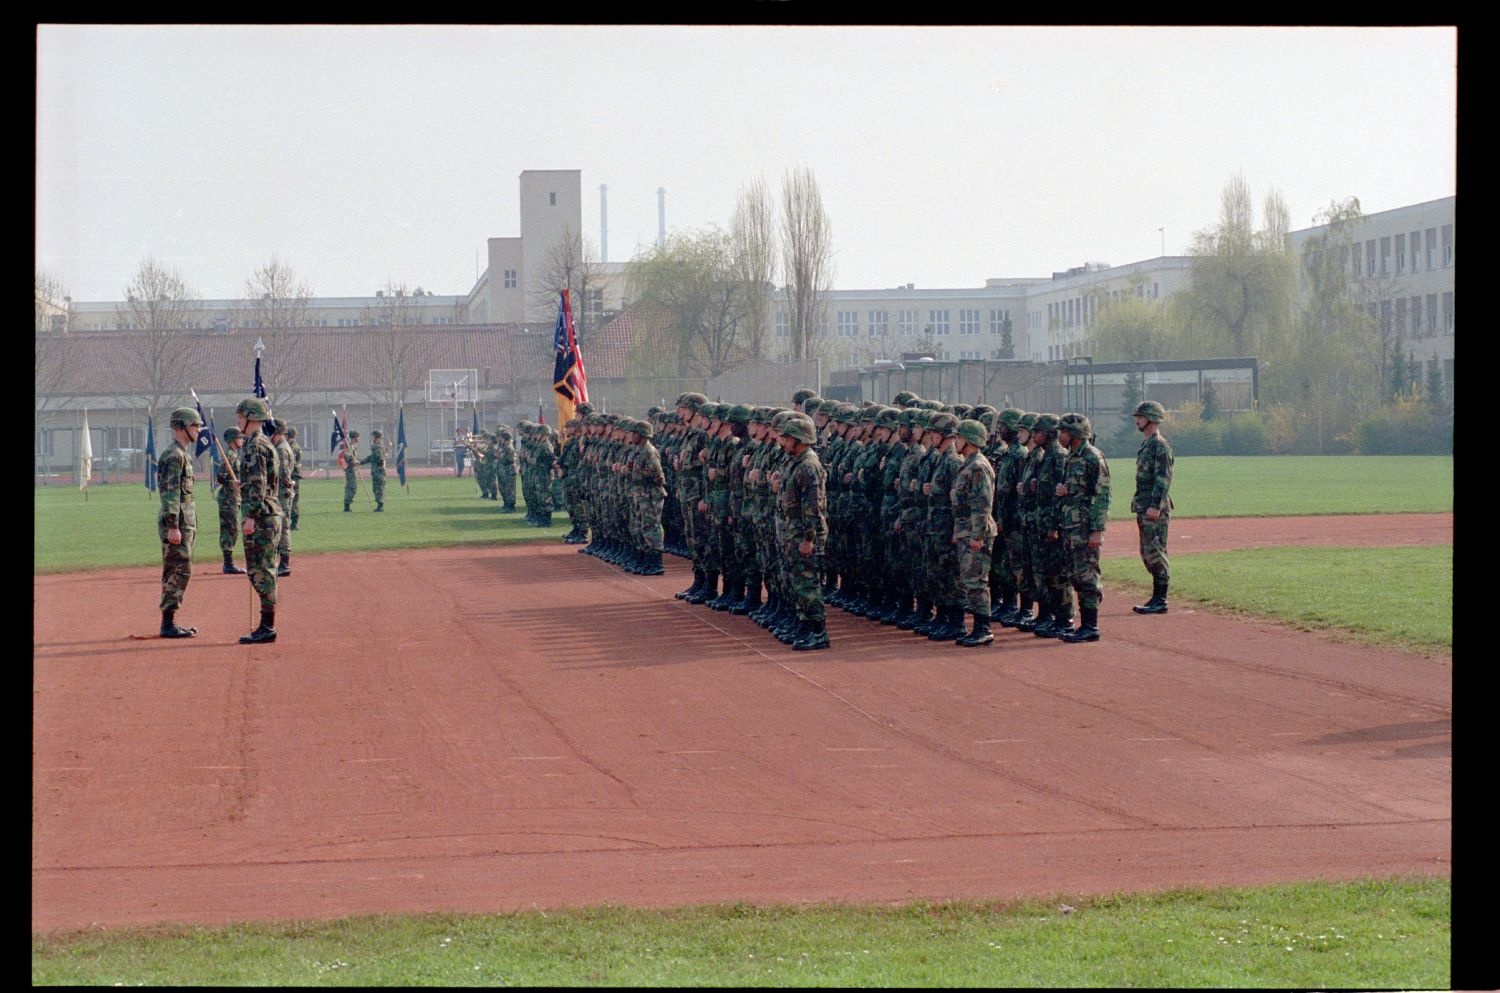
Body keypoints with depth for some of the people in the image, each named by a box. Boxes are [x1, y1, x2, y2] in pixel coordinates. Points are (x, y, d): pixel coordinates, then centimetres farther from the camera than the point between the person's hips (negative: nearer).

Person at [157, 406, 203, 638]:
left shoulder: (182, 454, 18)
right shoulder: (173, 455, -14)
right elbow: (169, 493, -20)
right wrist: (173, 527, -24)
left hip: (185, 522, 10)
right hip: (177, 522, -10)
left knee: (177, 572, 12)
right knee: (179, 571, -10)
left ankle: (170, 622, 15)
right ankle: (168, 624, -10)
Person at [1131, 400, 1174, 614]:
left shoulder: (1160, 446, -12)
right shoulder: (1145, 445, 18)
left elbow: (1163, 479, -19)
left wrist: (1155, 506, -24)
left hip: (1155, 509, -10)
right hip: (1143, 507, 10)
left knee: (1155, 552, -9)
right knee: (1147, 553, 12)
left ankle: (1161, 601, -7)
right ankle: (1156, 598, 16)